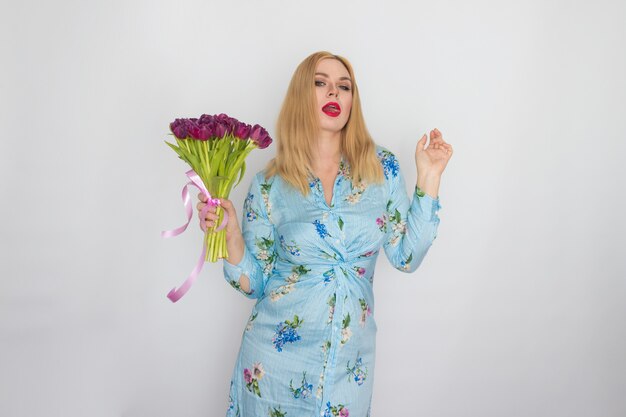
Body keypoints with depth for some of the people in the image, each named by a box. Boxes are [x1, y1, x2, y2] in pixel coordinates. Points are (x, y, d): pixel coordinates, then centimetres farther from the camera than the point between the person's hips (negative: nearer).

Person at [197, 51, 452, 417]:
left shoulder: (382, 167, -3)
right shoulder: (270, 184, -6)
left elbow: (407, 257, -4)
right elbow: (254, 284, -3)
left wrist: (429, 177, -8)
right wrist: (231, 235, -20)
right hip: (278, 353, -1)